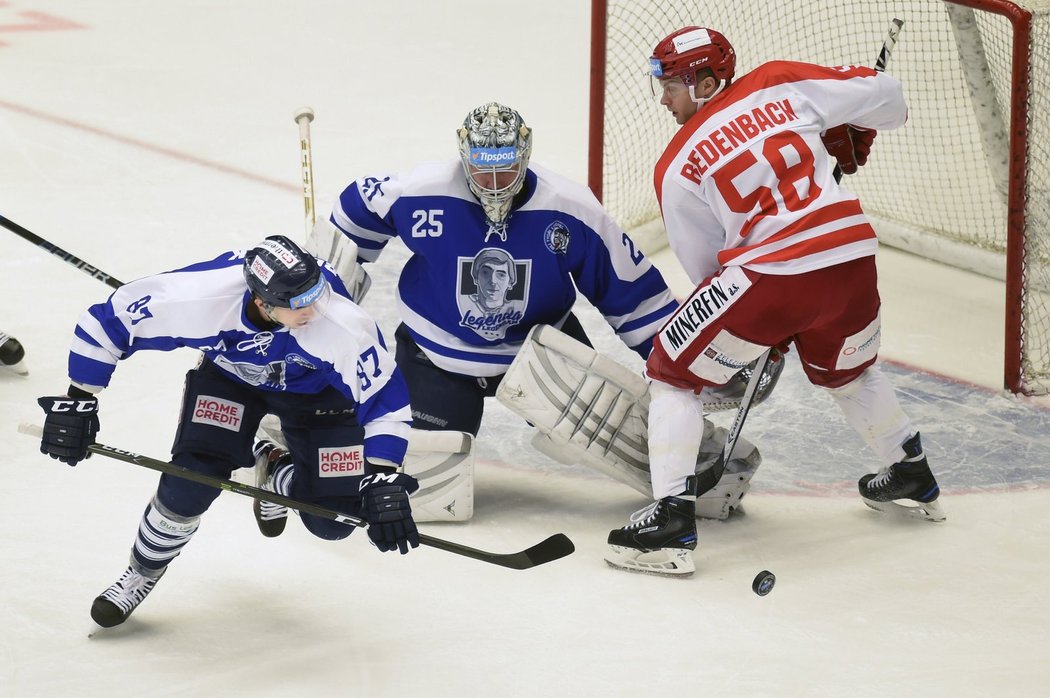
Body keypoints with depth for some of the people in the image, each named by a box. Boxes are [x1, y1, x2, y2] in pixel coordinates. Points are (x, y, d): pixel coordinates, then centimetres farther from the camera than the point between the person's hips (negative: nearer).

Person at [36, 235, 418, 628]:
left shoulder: (344, 326, -40)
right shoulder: (198, 297, -38)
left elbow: (384, 399, -28)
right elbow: (107, 322, -24)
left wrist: (383, 483, -34)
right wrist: (76, 403, -19)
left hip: (316, 386, 0)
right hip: (229, 371, 0)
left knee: (332, 520, -8)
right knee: (190, 484, -16)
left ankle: (273, 471, 25)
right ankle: (143, 572, 14)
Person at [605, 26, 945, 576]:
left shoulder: (677, 167, 3)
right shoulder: (782, 84, 7)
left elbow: (704, 266, 9)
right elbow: (880, 95, 11)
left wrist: (764, 327, 21)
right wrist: (852, 136, 33)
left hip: (769, 275, -5)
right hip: (853, 261, 5)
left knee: (674, 371, 10)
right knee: (846, 371, 34)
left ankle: (672, 519, -2)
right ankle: (912, 479, 48)